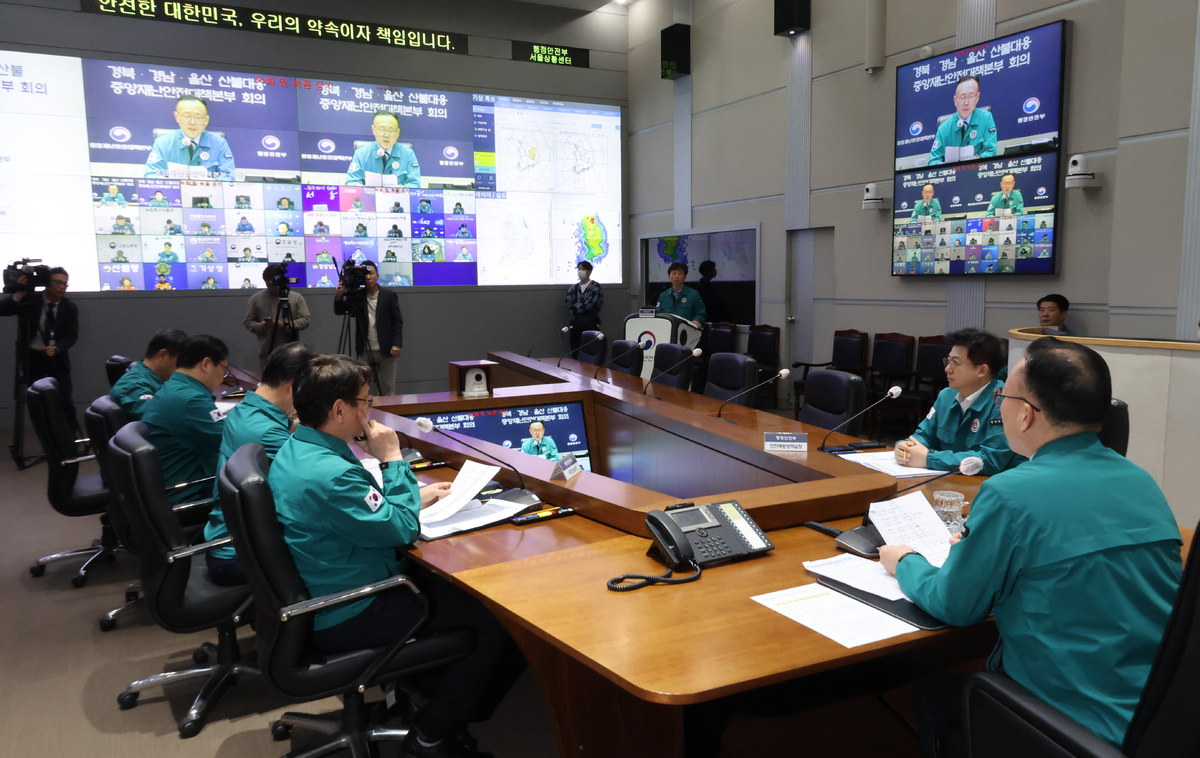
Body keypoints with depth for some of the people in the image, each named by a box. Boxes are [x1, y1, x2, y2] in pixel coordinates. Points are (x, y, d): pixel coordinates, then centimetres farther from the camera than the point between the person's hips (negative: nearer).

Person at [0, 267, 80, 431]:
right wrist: (20, 293, -28)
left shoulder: (70, 307, -2)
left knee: (65, 400, 0)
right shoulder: (30, 300, -6)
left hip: (58, 359, 1)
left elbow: (72, 335, -5)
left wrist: (56, 348, -23)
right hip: (33, 358, -1)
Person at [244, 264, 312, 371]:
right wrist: (260, 326, -13)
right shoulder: (256, 299, 7)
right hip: (266, 353, 1)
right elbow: (248, 322, 9)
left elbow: (305, 320, -1)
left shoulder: (297, 297, 4)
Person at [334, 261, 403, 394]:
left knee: (388, 388, 4)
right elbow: (338, 311, 4)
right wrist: (339, 295, -15)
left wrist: (397, 344, -9)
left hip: (386, 350, -1)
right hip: (365, 350, 2)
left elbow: (398, 321, 0)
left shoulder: (389, 296, 1)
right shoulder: (357, 296, 6)